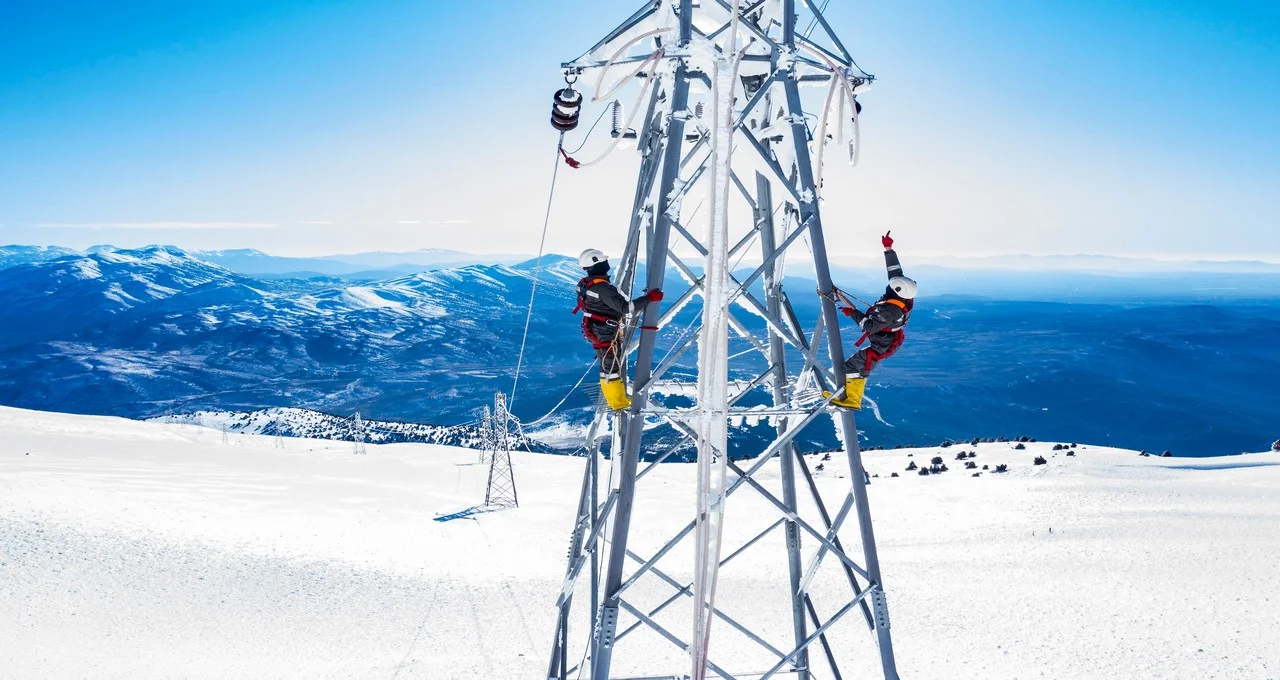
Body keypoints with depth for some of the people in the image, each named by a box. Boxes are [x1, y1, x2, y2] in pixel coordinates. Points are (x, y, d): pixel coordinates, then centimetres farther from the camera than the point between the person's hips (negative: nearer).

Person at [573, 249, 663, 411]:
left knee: (607, 365, 20)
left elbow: (582, 304, 17)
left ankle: (614, 398, 32)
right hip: (606, 334, -10)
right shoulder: (603, 288, -27)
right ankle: (618, 403, 12)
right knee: (611, 367, 1)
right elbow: (624, 307, -31)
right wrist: (649, 297, -27)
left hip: (592, 329, 10)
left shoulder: (584, 284, 2)